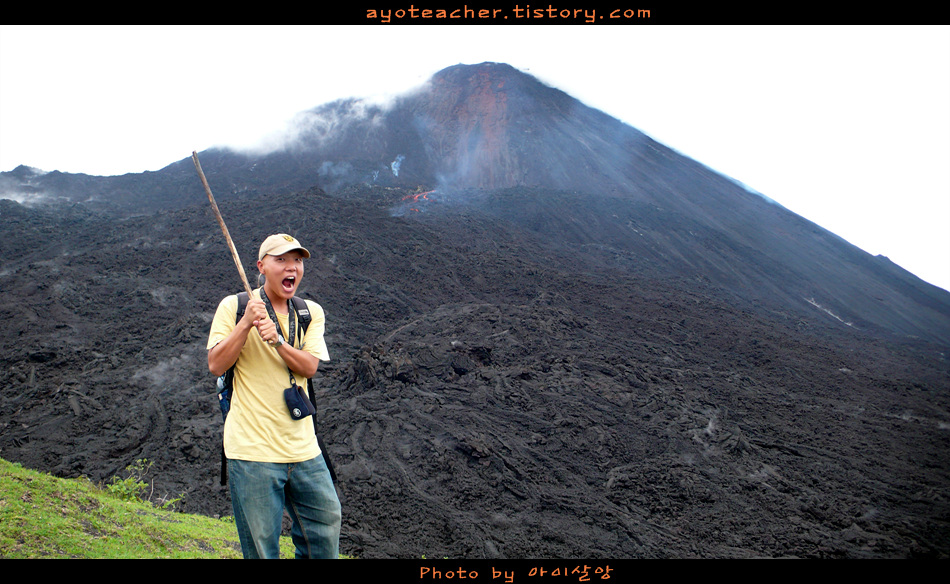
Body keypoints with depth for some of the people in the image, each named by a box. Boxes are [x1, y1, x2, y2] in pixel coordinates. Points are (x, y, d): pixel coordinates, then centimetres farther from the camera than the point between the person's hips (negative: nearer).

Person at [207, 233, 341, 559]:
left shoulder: (311, 312, 10)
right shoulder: (233, 307, -1)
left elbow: (309, 367, -4)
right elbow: (216, 365, -8)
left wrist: (277, 340, -20)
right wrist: (245, 323, -18)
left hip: (303, 448, 4)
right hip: (252, 449, -4)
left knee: (326, 523, 11)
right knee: (261, 546, 1)